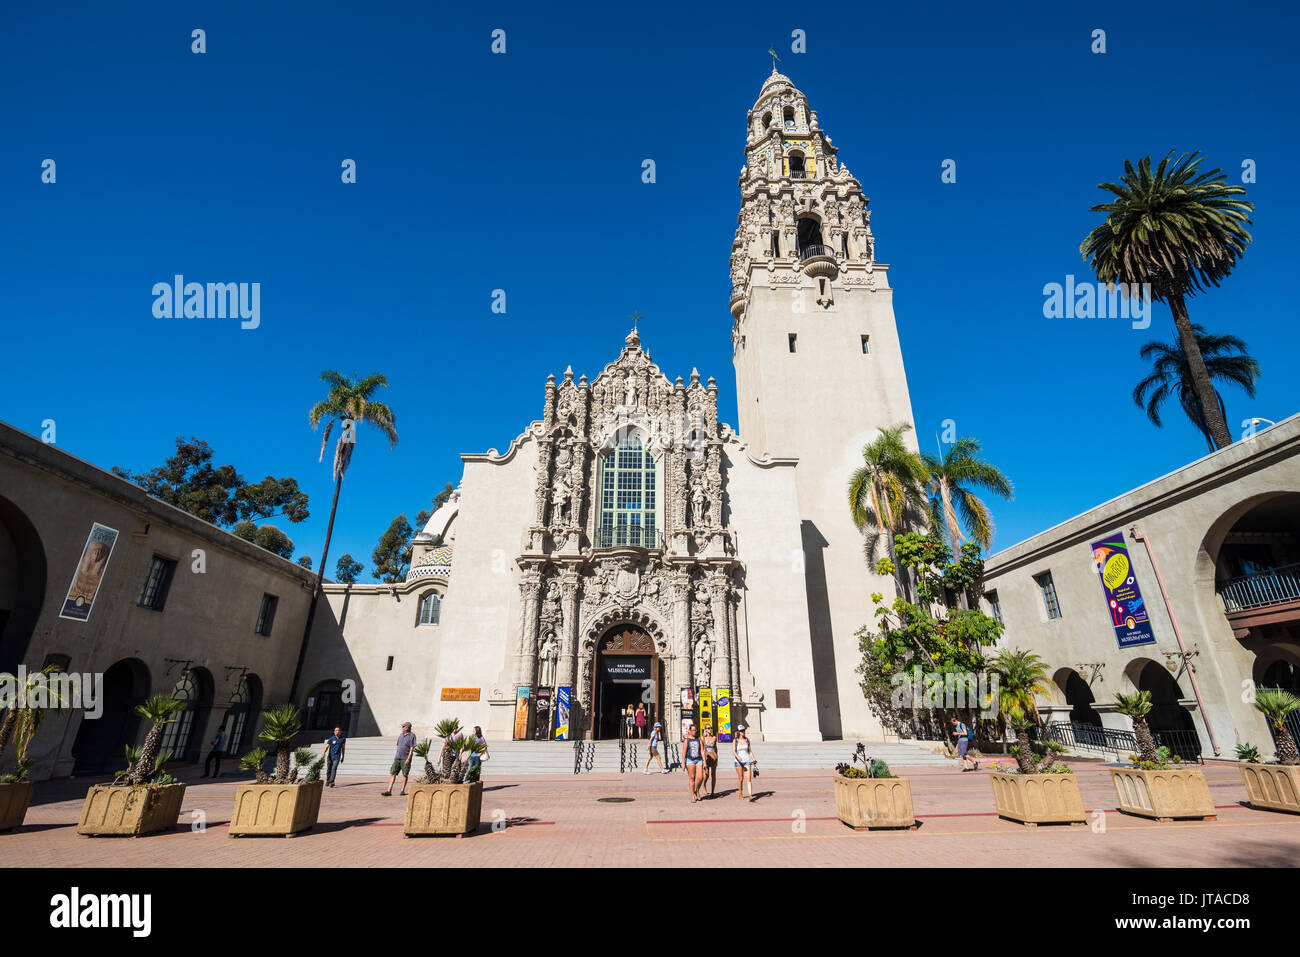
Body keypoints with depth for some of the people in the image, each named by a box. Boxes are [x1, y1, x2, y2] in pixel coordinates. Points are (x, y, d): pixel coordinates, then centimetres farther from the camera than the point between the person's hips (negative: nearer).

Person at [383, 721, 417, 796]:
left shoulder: (412, 736, -8)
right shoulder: (401, 735, 13)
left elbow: (412, 748, -12)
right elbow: (398, 746, 20)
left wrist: (408, 758, -18)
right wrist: (396, 756, 16)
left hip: (405, 759, -6)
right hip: (397, 758, 6)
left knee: (405, 774, 1)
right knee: (392, 773, -2)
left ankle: (403, 790, 11)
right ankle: (389, 791, -2)